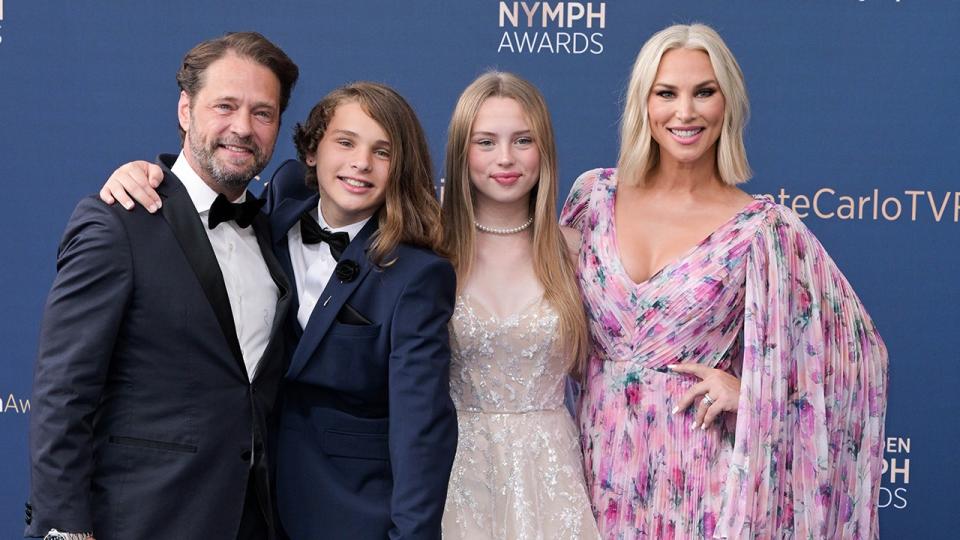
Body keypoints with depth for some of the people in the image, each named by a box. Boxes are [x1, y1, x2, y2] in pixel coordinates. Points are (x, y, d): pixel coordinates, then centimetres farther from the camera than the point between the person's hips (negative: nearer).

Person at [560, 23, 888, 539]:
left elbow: (855, 348, -4)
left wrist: (748, 387, -10)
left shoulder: (763, 229, -10)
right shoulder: (595, 194, -1)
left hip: (696, 469, -3)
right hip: (603, 458, 3)